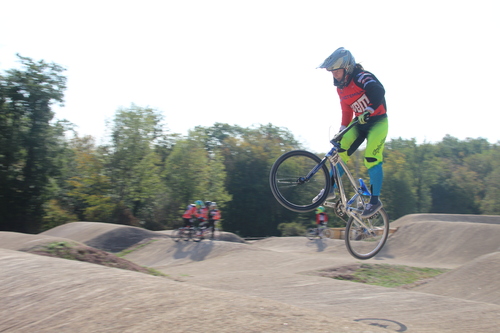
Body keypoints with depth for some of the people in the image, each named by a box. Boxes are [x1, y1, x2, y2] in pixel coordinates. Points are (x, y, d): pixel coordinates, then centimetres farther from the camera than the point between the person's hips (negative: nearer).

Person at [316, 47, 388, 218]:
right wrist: (341, 131, 9)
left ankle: (375, 200, -8)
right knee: (341, 150, -6)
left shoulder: (362, 77, -19)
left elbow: (379, 91, -37)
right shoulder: (341, 87, 6)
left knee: (372, 158, -18)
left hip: (377, 121, -7)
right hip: (360, 123, 7)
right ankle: (330, 190, 3)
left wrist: (369, 111, -46)